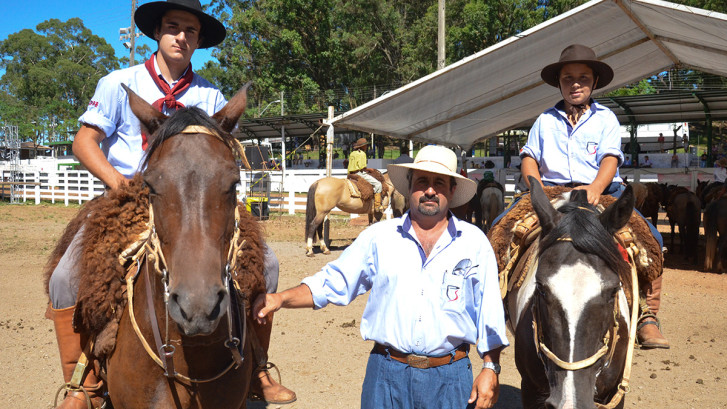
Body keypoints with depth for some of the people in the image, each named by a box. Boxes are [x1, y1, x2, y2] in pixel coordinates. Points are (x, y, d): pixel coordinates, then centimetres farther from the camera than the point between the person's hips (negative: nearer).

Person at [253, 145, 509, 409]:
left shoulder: (475, 242, 4)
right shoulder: (378, 237, 4)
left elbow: (490, 311, 5)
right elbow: (334, 281, 5)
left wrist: (491, 368, -2)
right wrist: (281, 298, -7)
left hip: (449, 377, 0)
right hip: (386, 375, 0)